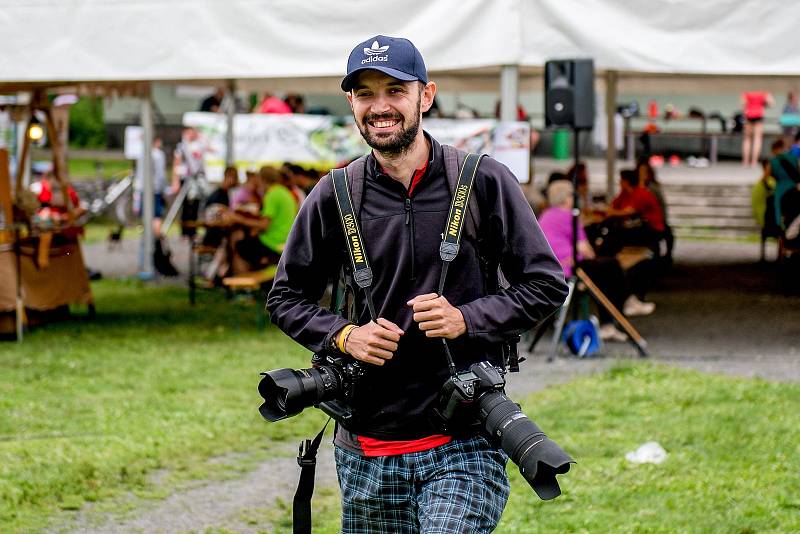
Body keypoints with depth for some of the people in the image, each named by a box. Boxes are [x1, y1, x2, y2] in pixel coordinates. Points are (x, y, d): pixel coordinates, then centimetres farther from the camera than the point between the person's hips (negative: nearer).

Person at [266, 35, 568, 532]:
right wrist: (344, 335, -5)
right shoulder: (334, 197, 4)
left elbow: (548, 285, 2)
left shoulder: (485, 182, -1)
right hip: (365, 449, 3)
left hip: (465, 444, -3)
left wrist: (467, 318, -13)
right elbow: (286, 297, 14)